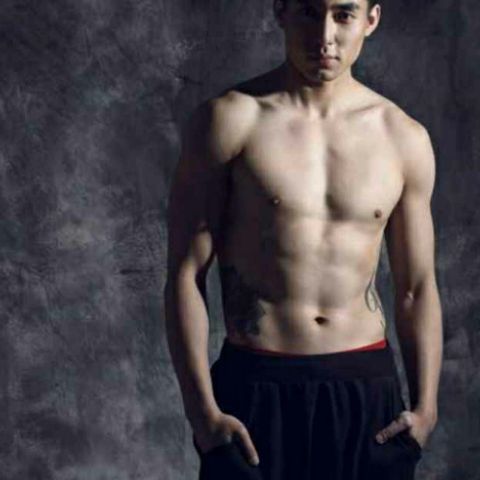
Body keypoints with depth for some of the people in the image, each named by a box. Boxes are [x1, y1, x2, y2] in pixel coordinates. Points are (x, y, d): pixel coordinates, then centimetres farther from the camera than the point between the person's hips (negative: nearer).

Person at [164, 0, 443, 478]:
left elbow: (417, 288, 10)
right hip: (257, 388, -3)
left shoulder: (404, 138, 4)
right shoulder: (229, 120, -5)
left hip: (367, 389, 3)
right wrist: (202, 410, -11)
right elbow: (185, 273, -6)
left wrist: (425, 406, 1)